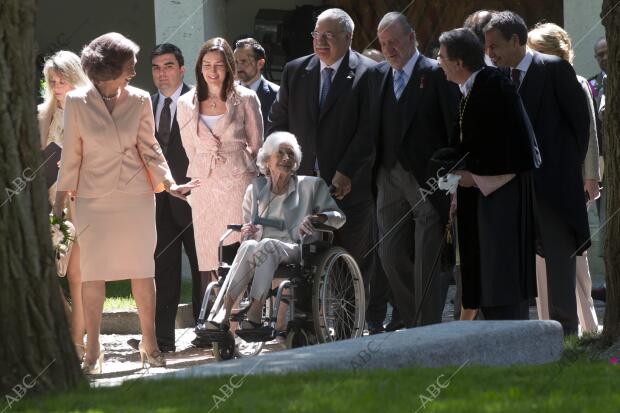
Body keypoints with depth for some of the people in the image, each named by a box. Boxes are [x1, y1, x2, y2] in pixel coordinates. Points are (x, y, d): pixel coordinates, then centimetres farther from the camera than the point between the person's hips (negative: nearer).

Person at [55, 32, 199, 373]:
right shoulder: (77, 102, -2)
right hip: (94, 198, -1)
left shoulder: (139, 100, 2)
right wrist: (60, 200, 1)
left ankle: (150, 343, 12)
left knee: (142, 269, 3)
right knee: (93, 274, -1)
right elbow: (71, 156, 2)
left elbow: (149, 149, 6)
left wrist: (168, 184, -6)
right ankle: (92, 351, 3)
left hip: (136, 196, 1)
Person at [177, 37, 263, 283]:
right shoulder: (186, 104, 7)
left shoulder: (245, 99, 0)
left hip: (239, 182, -2)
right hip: (204, 187, 2)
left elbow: (256, 145, 8)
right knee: (213, 263, 0)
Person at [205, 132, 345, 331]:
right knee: (249, 246, -35)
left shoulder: (311, 186, 12)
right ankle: (224, 312, -46)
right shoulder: (255, 189, 19)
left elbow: (339, 217, 9)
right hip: (260, 246, 2)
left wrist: (316, 217, -12)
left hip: (294, 250, -2)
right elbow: (247, 227, 25)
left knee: (267, 245, -37)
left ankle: (255, 312, -46)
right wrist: (248, 232, -1)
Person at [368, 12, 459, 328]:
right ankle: (409, 317, 24)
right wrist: (374, 170, 2)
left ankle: (427, 326, 3)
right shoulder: (378, 74, 12)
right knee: (391, 254, 8)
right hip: (390, 178, 6)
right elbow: (375, 127, 11)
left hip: (427, 180, -6)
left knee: (426, 262, -3)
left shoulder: (436, 74, -6)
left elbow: (454, 127, -8)